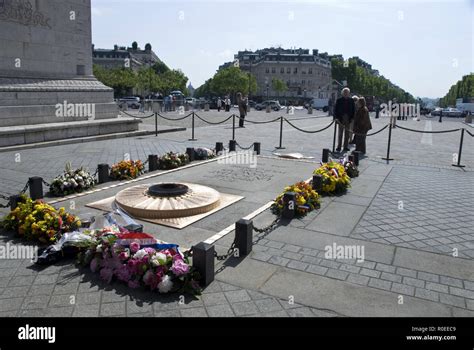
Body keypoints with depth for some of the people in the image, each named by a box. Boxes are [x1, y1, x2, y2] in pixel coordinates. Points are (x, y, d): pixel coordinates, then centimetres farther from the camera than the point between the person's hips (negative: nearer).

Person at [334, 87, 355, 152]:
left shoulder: (351, 100, 6)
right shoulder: (339, 100, 1)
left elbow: (353, 110, 7)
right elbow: (336, 109, -1)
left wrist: (352, 118, -2)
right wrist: (336, 117, -11)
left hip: (348, 119, 2)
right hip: (341, 119, -2)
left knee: (347, 133, 6)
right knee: (340, 133, 3)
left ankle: (345, 147, 13)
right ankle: (339, 147, 8)